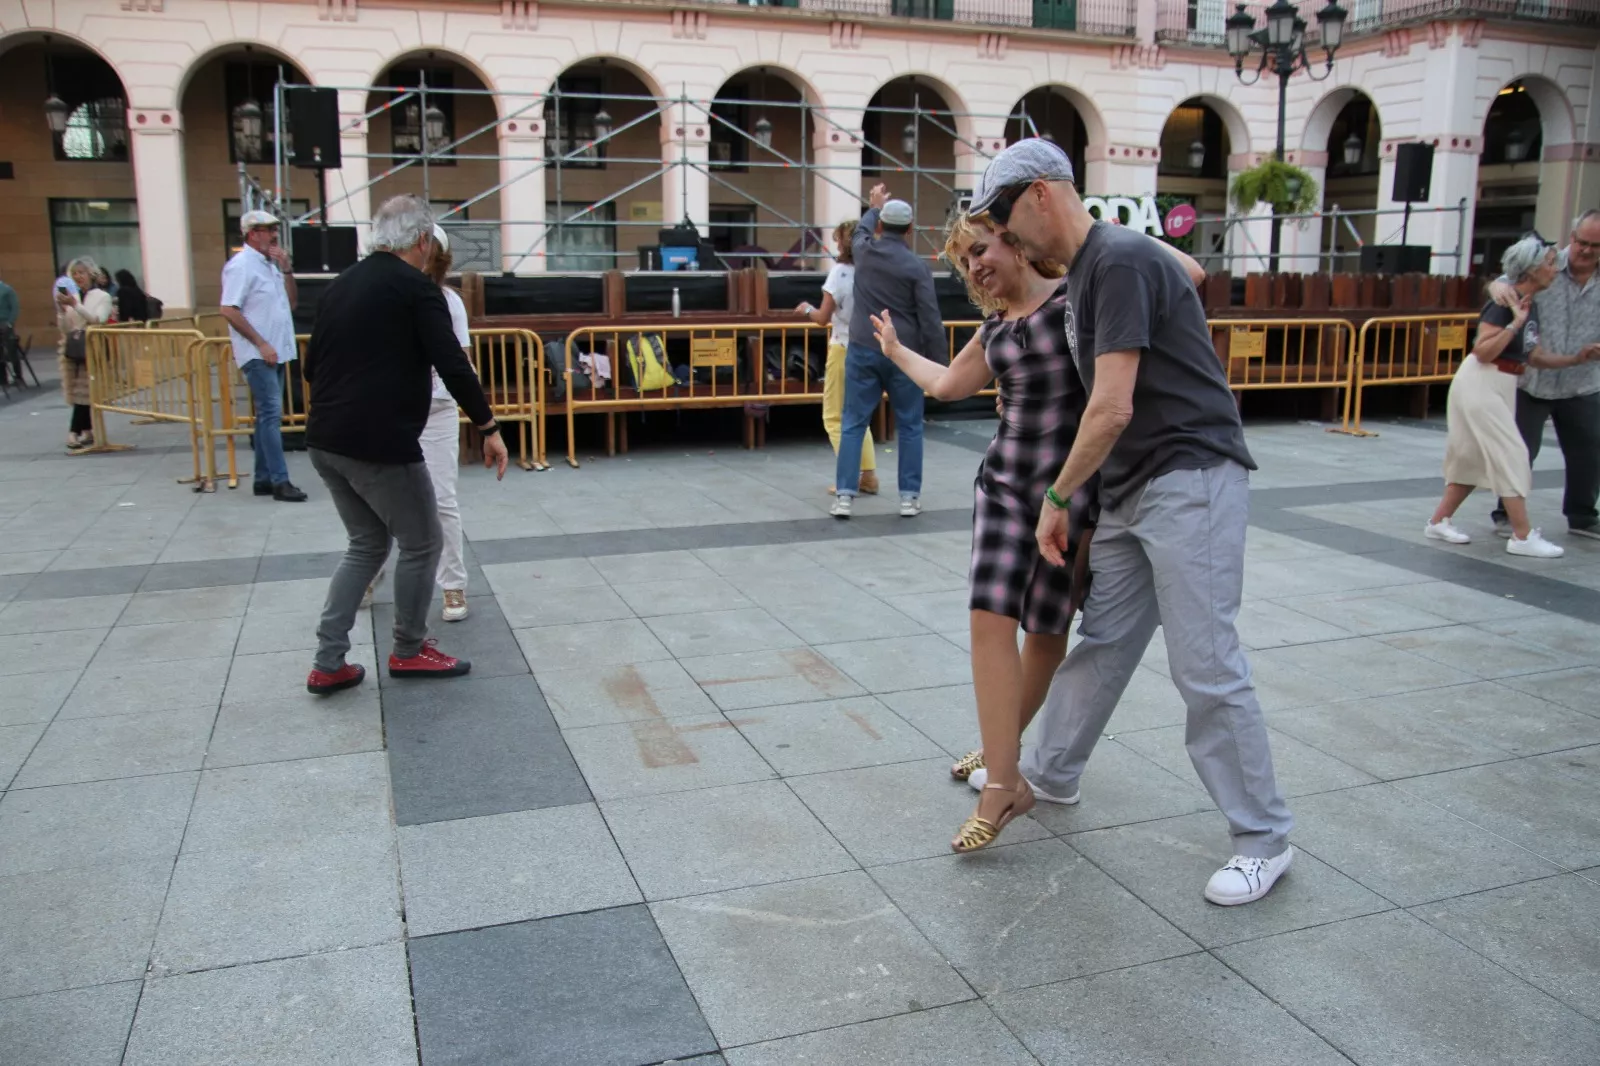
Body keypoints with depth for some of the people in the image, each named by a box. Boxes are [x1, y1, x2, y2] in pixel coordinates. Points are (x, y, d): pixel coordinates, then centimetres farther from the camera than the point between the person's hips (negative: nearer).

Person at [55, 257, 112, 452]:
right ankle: (87, 431, 11)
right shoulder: (70, 297, 11)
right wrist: (61, 310, -8)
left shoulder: (103, 297, 3)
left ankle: (74, 432, -9)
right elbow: (64, 329, 8)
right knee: (79, 392, 3)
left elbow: (98, 320, -13)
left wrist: (75, 305, -21)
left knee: (85, 392, -8)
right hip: (71, 349, 3)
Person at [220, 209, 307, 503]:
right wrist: (261, 344, -18)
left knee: (268, 416, 11)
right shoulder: (241, 265, -11)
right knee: (271, 415, -11)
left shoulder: (270, 264, 14)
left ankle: (263, 479, 17)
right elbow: (229, 310, -17)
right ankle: (279, 482, -11)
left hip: (276, 353, 9)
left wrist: (286, 270, 2)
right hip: (258, 354, -9)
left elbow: (291, 303, 15)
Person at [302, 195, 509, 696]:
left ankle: (328, 664, 15)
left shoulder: (341, 285, 15)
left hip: (324, 442, 8)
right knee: (422, 544, 11)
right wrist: (489, 429, -7)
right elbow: (453, 365, -14)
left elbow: (312, 366, 21)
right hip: (379, 445, -8)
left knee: (367, 544, 20)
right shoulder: (417, 288, -8)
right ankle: (409, 652, 24)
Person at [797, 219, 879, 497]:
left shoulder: (840, 271, -13)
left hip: (843, 350, -5)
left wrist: (807, 309, 7)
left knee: (834, 418, 6)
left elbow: (823, 318, -12)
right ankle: (868, 475, 16)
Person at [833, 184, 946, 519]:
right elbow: (930, 320, -8)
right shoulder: (917, 267, -7)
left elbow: (860, 232, 30)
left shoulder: (864, 251, 2)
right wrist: (941, 365, -2)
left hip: (863, 350, 2)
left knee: (853, 424, 5)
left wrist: (875, 206, 47)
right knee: (910, 427, 8)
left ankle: (844, 496, 1)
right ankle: (910, 497, 10)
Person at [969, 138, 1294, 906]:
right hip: (1131, 489, 10)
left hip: (1190, 481, -10)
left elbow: (1112, 409, -21)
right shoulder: (1084, 273, 15)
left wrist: (1055, 499, -10)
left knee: (1205, 667, -5)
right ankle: (1049, 774, 35)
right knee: (1102, 641, 19)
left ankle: (1263, 839, 9)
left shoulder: (1121, 261, -16)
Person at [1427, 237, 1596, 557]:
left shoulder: (1531, 305, 10)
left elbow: (1534, 357, 14)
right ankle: (1522, 537, -4)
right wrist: (1515, 323, -25)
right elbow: (1483, 352, -22)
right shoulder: (1505, 302, -16)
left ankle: (1438, 522, 18)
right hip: (1480, 384, -9)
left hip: (1503, 387, 9)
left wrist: (1577, 359, 5)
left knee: (1476, 458, 11)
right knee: (1511, 455, -8)